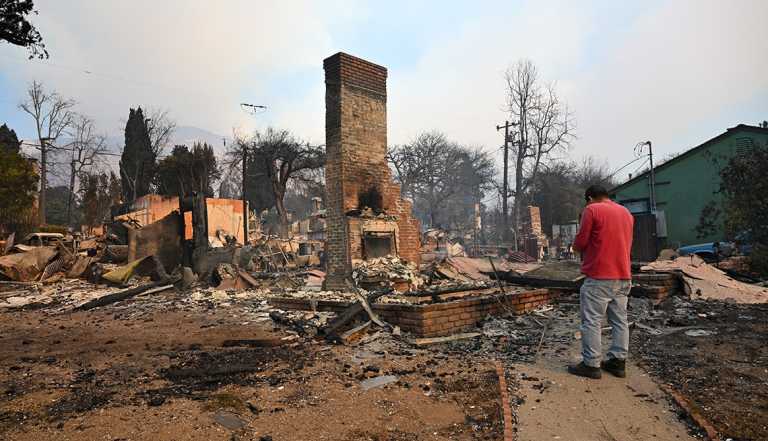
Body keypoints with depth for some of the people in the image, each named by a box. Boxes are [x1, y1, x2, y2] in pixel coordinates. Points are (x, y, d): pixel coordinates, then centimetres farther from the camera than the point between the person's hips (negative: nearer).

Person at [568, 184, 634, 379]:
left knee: (591, 321, -2)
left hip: (599, 277, -7)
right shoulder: (626, 212, 15)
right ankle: (618, 362, 16)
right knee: (620, 321, 11)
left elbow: (580, 242, -10)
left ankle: (591, 364, 1)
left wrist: (577, 247, 10)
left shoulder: (592, 210, -8)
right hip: (623, 277, 8)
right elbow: (626, 243, 20)